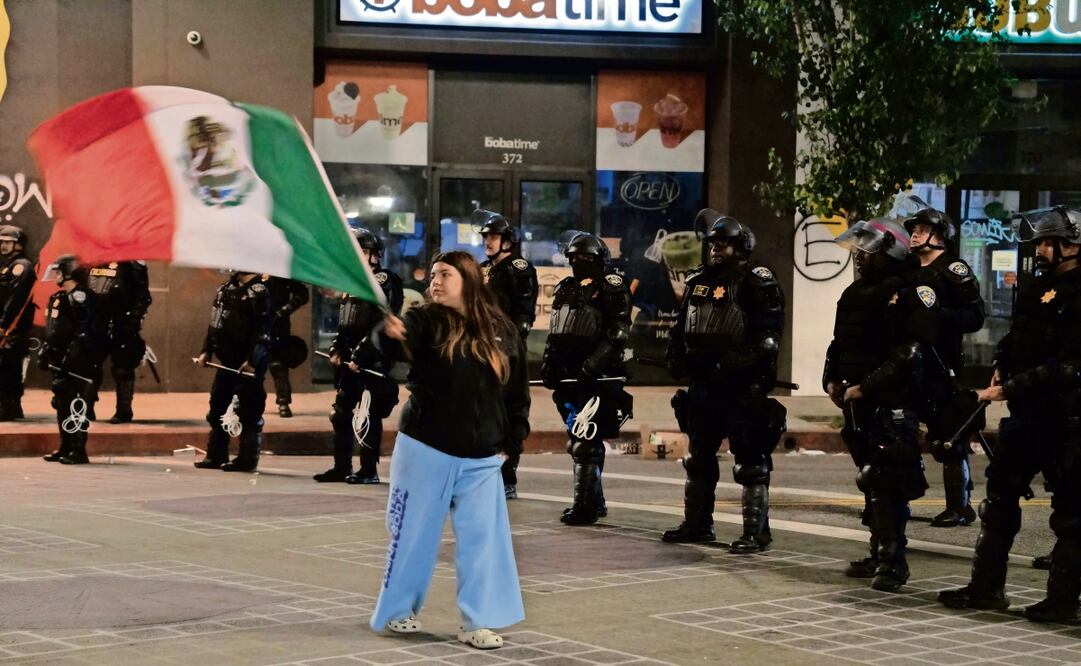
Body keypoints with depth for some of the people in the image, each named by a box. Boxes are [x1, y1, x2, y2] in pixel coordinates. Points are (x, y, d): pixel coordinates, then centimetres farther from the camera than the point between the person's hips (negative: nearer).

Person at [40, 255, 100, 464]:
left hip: (78, 363, -10)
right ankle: (65, 447, 22)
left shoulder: (80, 298, -13)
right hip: (61, 362, 10)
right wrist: (45, 353, 22)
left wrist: (71, 357, -23)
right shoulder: (59, 299, 18)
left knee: (76, 407, -9)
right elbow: (52, 332, 26)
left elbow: (84, 333, -20)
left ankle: (78, 451, -7)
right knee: (61, 404, 14)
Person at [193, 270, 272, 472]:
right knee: (217, 406, 13)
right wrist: (206, 350, 12)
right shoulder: (226, 289, 12)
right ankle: (216, 456, 23)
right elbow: (214, 322, 18)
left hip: (248, 364, -9)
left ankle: (247, 459, 5)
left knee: (249, 411, -2)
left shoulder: (258, 292, -12)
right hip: (227, 361, 9)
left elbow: (262, 331, -18)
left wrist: (252, 361, -23)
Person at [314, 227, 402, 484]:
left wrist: (360, 356, -19)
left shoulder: (384, 282, -9)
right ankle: (342, 466, 18)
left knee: (370, 415, -4)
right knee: (340, 413, 10)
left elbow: (380, 327, -16)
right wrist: (335, 350, 7)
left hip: (372, 361, -9)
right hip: (349, 359, 9)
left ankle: (369, 470, 1)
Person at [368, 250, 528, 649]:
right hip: (425, 450, -2)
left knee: (482, 536, 2)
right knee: (414, 534, 7)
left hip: (480, 459, 2)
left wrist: (515, 437, 5)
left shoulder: (501, 330, 2)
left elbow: (517, 388, 10)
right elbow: (395, 342, -28)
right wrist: (390, 333, -52)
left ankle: (476, 622, 11)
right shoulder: (425, 321, -6)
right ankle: (396, 611, 25)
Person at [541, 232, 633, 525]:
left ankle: (584, 505, -10)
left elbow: (617, 333, -13)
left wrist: (592, 364, -20)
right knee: (581, 440, 13)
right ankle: (595, 501, 23)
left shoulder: (610, 287, -4)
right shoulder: (566, 288, 18)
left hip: (597, 377, -8)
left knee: (585, 441, -12)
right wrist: (548, 364, 11)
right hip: (569, 375, 8)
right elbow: (554, 333, 23)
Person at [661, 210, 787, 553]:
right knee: (699, 457, 16)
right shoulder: (698, 282, 14)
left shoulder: (756, 283, -8)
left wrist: (739, 363, -23)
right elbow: (680, 327, 24)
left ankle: (756, 531, -1)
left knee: (751, 462, -4)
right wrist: (677, 358, 8)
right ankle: (697, 523, 28)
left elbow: (769, 335, -15)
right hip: (703, 384, 7)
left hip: (742, 387, -7)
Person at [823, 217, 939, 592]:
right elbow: (839, 344, 25)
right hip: (857, 403, 8)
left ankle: (893, 562, -8)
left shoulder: (912, 293, -10)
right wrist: (831, 380, 8)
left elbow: (910, 354, -18)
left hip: (892, 404, -8)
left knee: (887, 483, -11)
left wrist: (865, 387, -18)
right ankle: (880, 553, 20)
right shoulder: (855, 293, 17)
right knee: (871, 480, 12)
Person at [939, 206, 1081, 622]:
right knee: (999, 498, 10)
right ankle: (986, 588, 17)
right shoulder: (1033, 289, 14)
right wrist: (1001, 371, 7)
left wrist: (1011, 389, -20)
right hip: (1026, 414, 9)